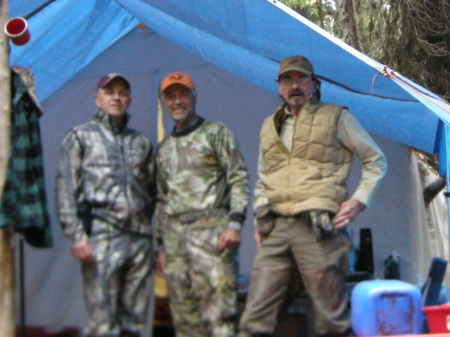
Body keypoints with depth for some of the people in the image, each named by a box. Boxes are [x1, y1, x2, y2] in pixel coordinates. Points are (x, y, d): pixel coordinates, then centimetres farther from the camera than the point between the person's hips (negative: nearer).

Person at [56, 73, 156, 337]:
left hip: (140, 239, 5)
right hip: (101, 237, -4)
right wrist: (76, 235, -13)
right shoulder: (80, 137, 7)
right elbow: (66, 189, -2)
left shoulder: (142, 143, 19)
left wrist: (155, 237, 14)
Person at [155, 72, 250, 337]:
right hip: (174, 236, 6)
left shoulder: (216, 133, 5)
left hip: (210, 231, -6)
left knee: (218, 308, -14)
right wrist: (161, 244, 19)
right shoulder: (164, 147, 22)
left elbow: (239, 180, -3)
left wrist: (235, 223, -15)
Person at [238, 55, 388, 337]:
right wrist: (259, 218, 18)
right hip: (275, 230, 4)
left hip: (317, 228, -4)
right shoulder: (269, 126, 21)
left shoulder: (336, 118, 7)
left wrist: (359, 200, -1)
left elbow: (376, 161, 11)